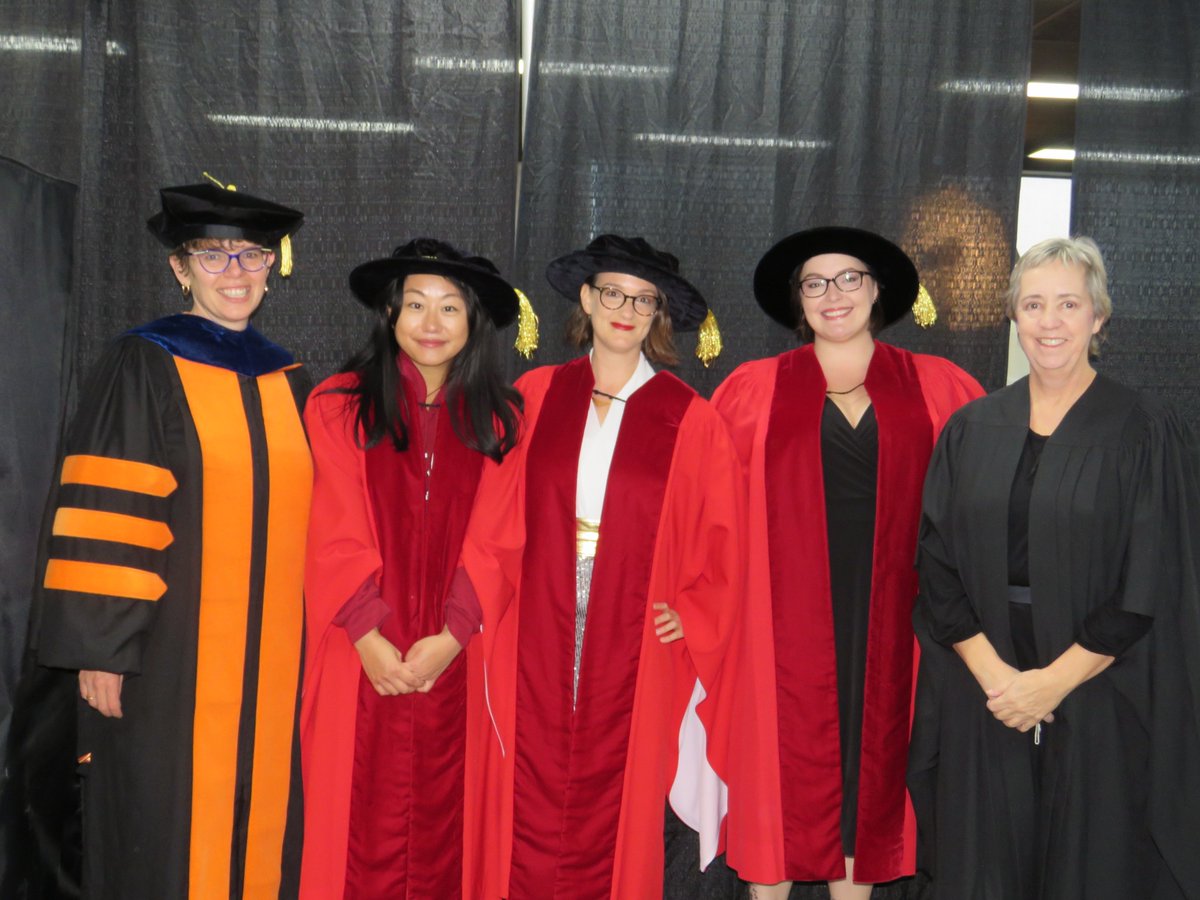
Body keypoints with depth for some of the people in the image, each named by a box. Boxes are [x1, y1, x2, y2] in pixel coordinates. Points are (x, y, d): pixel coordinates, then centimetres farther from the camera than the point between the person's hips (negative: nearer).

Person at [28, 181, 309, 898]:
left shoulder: (287, 381, 11)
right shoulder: (144, 366, -5)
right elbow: (102, 515, -10)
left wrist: (311, 636, 13)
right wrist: (100, 648, -14)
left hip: (271, 658, 5)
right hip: (169, 651, -4)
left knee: (260, 826, 11)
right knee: (166, 837, 5)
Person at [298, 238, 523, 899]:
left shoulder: (497, 419, 6)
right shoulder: (339, 406, -1)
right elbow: (335, 536, -4)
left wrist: (453, 635, -10)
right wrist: (369, 637, -12)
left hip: (453, 660, 2)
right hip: (362, 657, -1)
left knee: (440, 814, 10)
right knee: (362, 820, 4)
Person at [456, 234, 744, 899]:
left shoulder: (690, 419, 1)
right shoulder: (535, 396, 5)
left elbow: (721, 535, 6)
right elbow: (495, 520, 6)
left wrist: (693, 615, -3)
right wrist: (476, 604, -2)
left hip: (634, 656, -1)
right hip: (535, 643, 1)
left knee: (613, 814, 7)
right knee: (528, 816, 5)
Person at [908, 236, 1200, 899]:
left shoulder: (1146, 434, -4)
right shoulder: (971, 430, 4)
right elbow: (936, 567, 1)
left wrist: (1053, 682, -13)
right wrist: (992, 671, -11)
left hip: (1099, 704, -2)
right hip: (980, 699, 2)